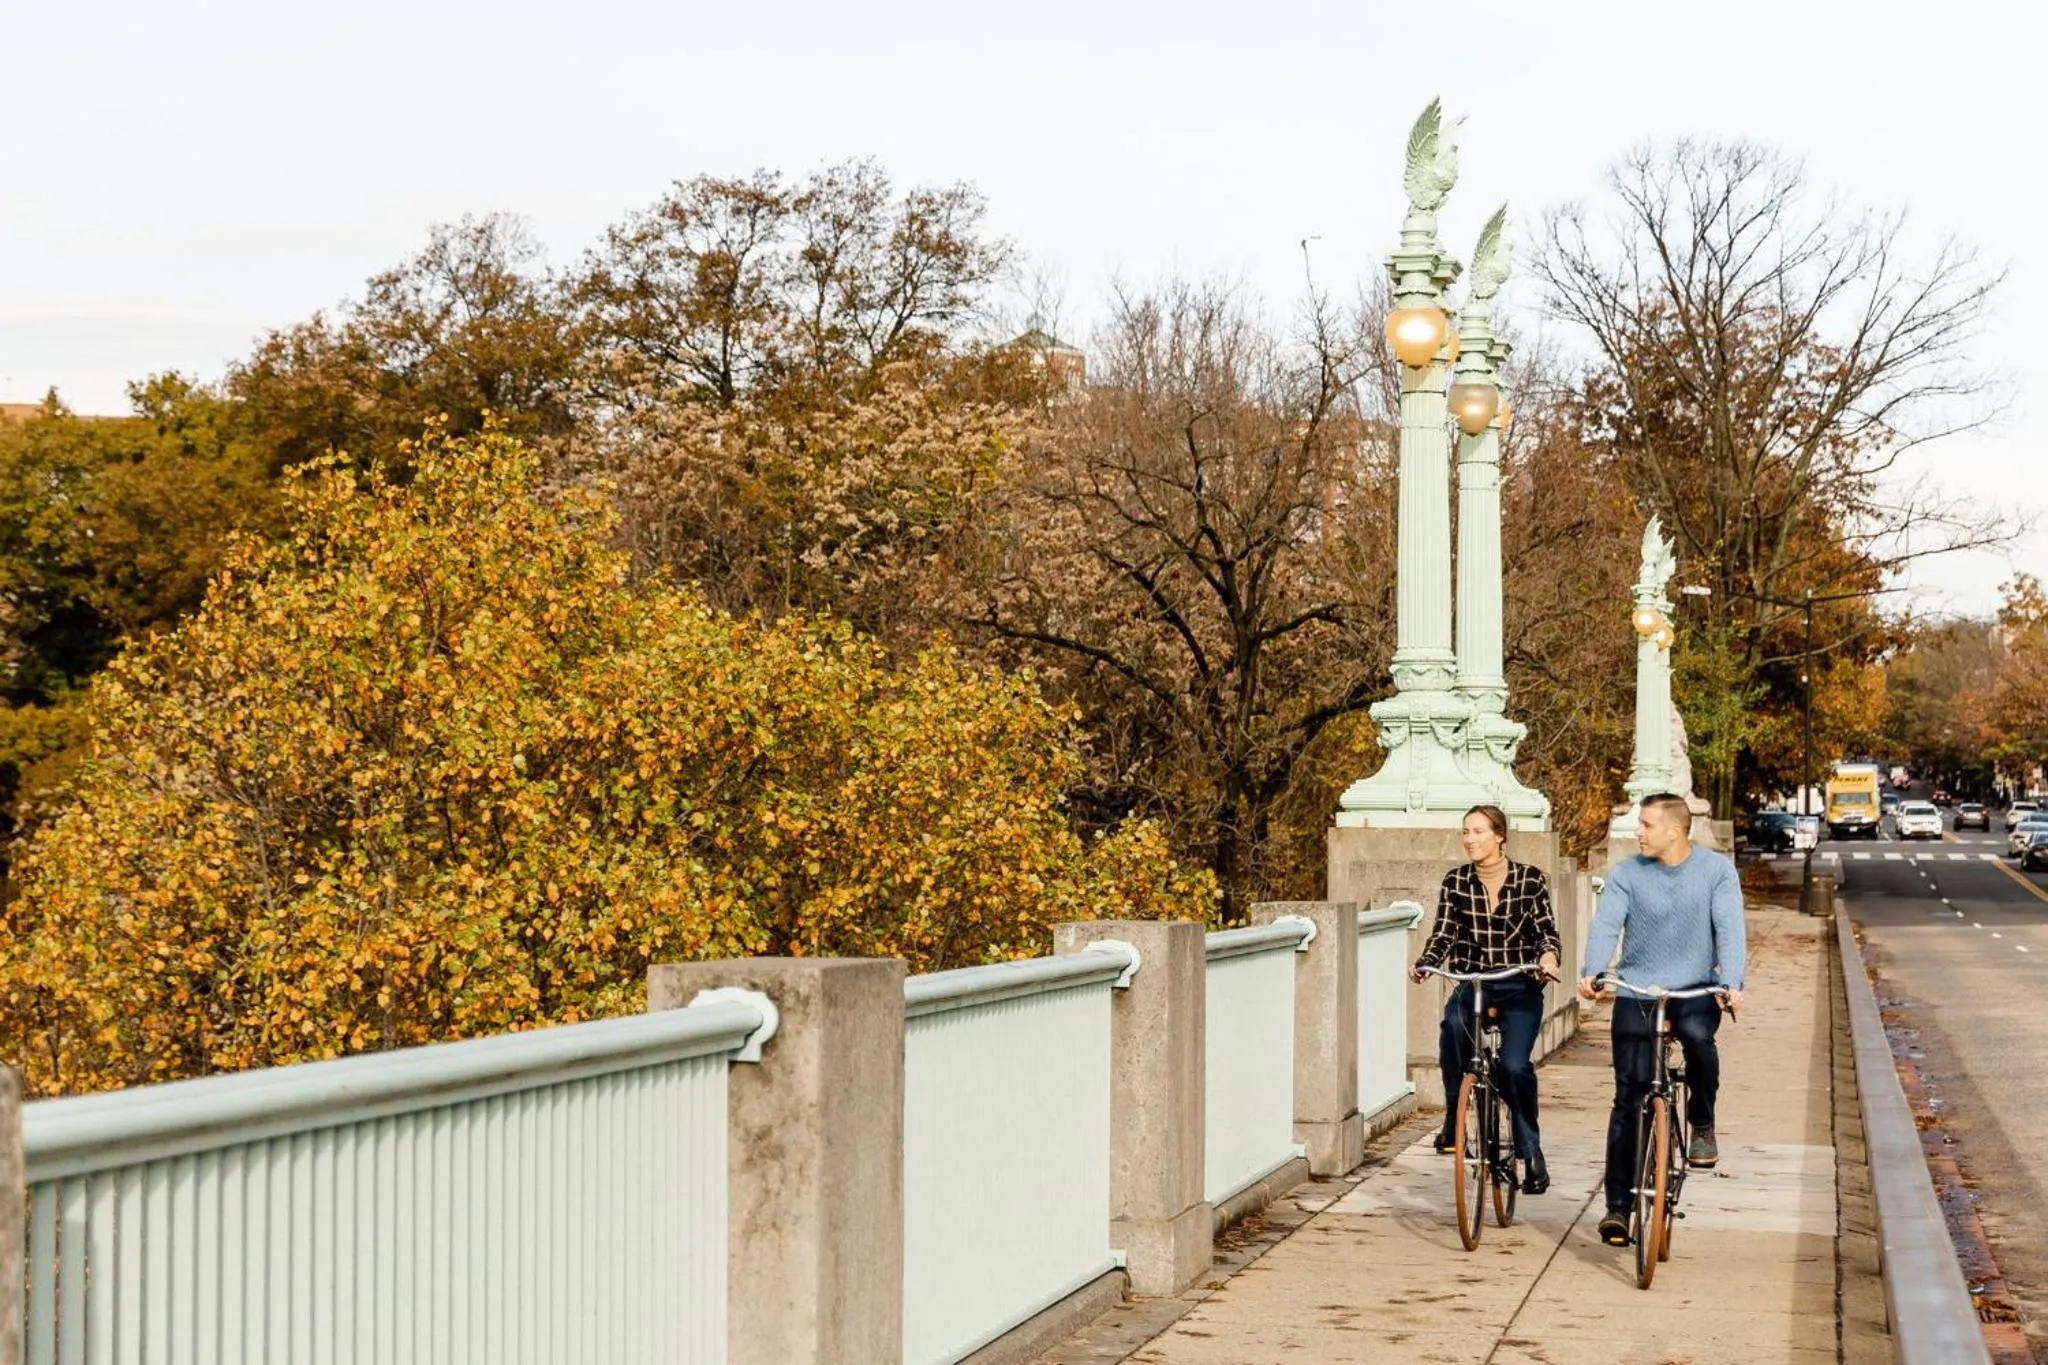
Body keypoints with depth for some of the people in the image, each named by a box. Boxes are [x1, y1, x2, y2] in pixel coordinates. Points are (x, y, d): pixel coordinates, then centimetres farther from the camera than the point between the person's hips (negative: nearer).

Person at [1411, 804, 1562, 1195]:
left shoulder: (1531, 879, -3)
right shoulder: (1456, 881, 2)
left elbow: (1546, 930, -4)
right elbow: (1443, 932, -1)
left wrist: (1548, 956, -25)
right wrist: (1424, 963, -20)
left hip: (1520, 987, -1)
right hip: (1472, 983, 2)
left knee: (1514, 1064, -21)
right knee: (1453, 1026, -34)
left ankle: (1531, 1150, 0)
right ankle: (1454, 1116, -16)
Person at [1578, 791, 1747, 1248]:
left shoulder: (1717, 871, -2)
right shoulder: (1626, 875, -1)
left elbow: (1729, 929, -11)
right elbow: (1606, 924, -14)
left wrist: (1731, 982, -28)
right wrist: (1592, 971, -33)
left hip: (1695, 989, -1)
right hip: (1636, 992, 1)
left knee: (1698, 1037, -35)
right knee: (1628, 1098, -4)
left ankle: (1702, 1126, -6)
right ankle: (1617, 1206, 4)